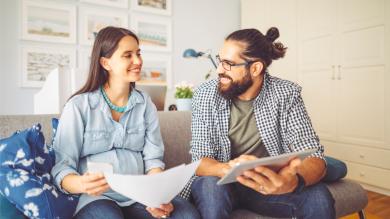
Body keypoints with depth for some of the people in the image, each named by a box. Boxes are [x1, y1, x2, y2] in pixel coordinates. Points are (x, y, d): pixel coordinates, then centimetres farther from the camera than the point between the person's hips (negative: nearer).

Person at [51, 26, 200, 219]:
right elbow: (62, 167, -5)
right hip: (96, 198, -2)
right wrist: (81, 184, -27)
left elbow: (153, 159, 3)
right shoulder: (78, 106, -2)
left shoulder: (145, 104, 7)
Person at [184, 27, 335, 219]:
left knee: (318, 196, -25)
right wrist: (230, 169, -38)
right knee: (211, 188, -33)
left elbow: (313, 156, -16)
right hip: (222, 180, 0)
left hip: (269, 184, 1)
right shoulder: (205, 94, -12)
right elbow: (200, 160, -14)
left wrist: (294, 181, -40)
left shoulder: (286, 94, -11)